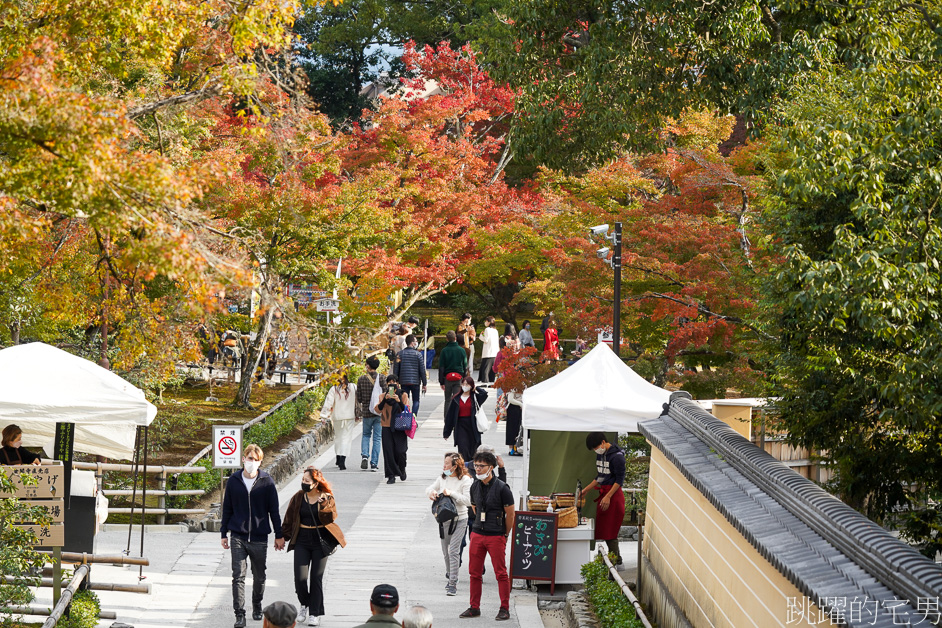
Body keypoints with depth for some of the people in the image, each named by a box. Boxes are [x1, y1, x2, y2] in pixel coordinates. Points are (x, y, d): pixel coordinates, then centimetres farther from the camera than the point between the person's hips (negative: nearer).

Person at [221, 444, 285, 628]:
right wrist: (224, 533, 9)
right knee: (238, 576, -8)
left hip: (259, 537, 0)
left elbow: (274, 510, 4)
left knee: (259, 577, 12)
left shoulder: (267, 482, -1)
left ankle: (257, 606, 34)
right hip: (238, 537, 0)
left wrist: (279, 535, 5)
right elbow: (227, 508, 10)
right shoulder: (233, 481, 2)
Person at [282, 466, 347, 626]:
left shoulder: (327, 498, -2)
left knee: (317, 577, 1)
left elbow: (331, 517, -15)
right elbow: (288, 520, 11)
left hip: (320, 541, -2)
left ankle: (314, 613, 10)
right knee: (300, 577, -7)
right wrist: (283, 537, 11)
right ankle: (305, 605, 20)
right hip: (302, 541, 2)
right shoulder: (298, 498, 3)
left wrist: (324, 503, -26)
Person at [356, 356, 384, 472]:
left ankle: (364, 456, -2)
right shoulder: (381, 378, -6)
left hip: (366, 412, 1)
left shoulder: (361, 379, -4)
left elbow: (359, 398, 1)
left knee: (366, 435, 19)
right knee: (377, 438, 6)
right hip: (379, 412, -1)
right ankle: (374, 463, 3)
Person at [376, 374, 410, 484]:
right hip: (387, 427, 1)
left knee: (400, 451, -10)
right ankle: (391, 476, 1)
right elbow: (378, 410, -4)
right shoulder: (382, 396, 9)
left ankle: (402, 469, 20)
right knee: (388, 451, -5)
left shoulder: (403, 395, 6)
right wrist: (385, 399, -17)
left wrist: (399, 401, -18)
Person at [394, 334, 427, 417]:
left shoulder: (400, 354, 3)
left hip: (404, 382, 2)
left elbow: (396, 370, 5)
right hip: (415, 382, -2)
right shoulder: (418, 354, -5)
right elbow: (422, 370, -4)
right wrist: (424, 384, 3)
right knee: (416, 401, 6)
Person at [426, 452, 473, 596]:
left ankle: (453, 584, -11)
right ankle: (450, 577, 33)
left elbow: (468, 500, -18)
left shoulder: (465, 480, -11)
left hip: (459, 520, -6)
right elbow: (429, 489, 17)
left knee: (453, 550, -13)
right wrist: (431, 492, -7)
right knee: (446, 551, 13)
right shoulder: (442, 478, 6)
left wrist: (451, 493, -25)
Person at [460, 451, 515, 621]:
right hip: (477, 534, 6)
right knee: (474, 572, 8)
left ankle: (504, 609, 4)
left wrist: (505, 535, 2)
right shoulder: (475, 486, 6)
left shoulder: (502, 488, -11)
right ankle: (474, 607, 17)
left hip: (496, 537, -6)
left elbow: (510, 513, -4)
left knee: (501, 573, -2)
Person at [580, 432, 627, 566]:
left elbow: (619, 480, -16)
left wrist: (608, 496, -21)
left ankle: (615, 558, -1)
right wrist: (585, 490, 19)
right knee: (603, 527, 10)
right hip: (604, 492, 9)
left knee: (610, 528, -7)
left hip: (614, 494, -9)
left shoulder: (617, 456, -16)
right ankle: (615, 555, 18)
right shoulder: (601, 454, 12)